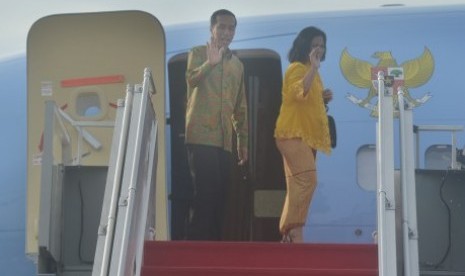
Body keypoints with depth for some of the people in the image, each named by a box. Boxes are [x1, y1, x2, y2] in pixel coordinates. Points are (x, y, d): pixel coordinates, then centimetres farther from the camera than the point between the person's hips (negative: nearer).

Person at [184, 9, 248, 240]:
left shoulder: (237, 64, 20)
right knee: (205, 194, -13)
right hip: (201, 137, -6)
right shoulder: (198, 53, 4)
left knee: (218, 197, 4)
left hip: (225, 140, 6)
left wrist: (243, 140, 19)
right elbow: (191, 79, -17)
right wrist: (211, 63, -34)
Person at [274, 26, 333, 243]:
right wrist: (314, 68, -33)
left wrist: (323, 98, 13)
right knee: (306, 179, -23)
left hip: (307, 134, 10)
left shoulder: (310, 70, 21)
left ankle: (288, 233, 11)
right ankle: (295, 230, -26)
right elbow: (299, 92, -30)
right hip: (294, 134, -10)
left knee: (298, 185, 9)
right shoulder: (297, 68, -9)